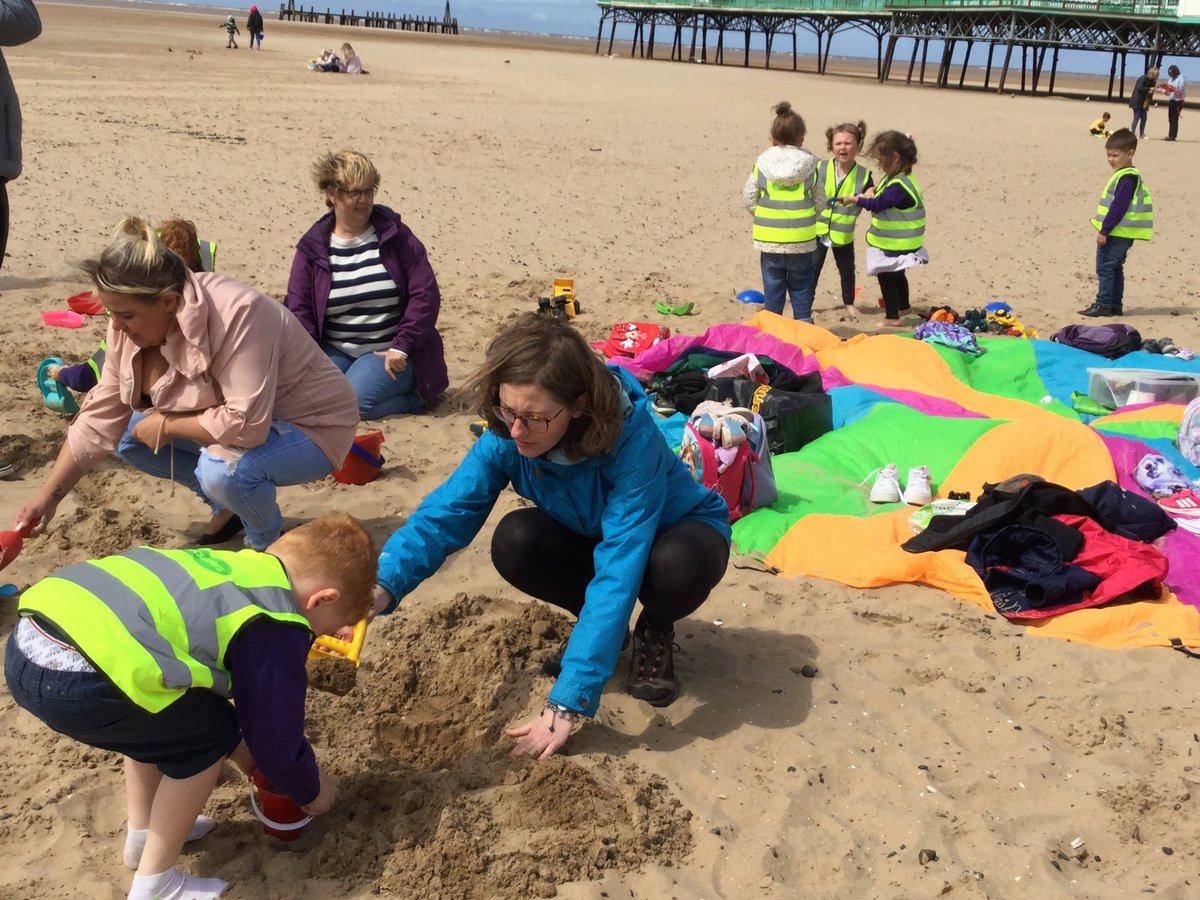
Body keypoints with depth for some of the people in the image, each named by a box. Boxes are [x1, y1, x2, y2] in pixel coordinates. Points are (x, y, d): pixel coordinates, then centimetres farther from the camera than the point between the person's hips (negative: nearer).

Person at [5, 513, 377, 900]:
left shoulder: (234, 568, 26)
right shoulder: (276, 627, 0)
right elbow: (276, 736, 7)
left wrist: (242, 751, 50)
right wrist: (311, 791, 28)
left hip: (28, 642, 10)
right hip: (73, 680, -10)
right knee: (209, 735, 9)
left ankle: (142, 834, 42)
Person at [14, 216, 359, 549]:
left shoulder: (236, 315, -34)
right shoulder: (131, 324, -10)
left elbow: (247, 424, -38)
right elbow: (101, 416, -3)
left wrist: (167, 426, -23)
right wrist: (48, 496, -5)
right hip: (241, 420, 8)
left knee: (224, 468, -34)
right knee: (131, 436, -1)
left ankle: (267, 542, -2)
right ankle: (228, 507, 15)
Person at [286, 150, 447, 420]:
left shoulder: (394, 234, 0)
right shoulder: (313, 246, 4)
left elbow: (426, 294, -5)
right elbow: (299, 309, 2)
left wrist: (401, 346, -15)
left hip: (389, 351, -3)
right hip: (335, 350, 3)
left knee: (352, 402, -28)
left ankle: (414, 395, 1)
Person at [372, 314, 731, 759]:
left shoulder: (632, 440, -39)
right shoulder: (505, 437, -25)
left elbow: (618, 572, -44)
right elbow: (443, 514, -30)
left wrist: (566, 704, -48)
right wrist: (382, 586, -51)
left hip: (676, 531, -3)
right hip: (591, 536, 4)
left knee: (676, 567, -39)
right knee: (514, 543, -27)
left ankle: (655, 631, -2)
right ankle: (597, 623, 2)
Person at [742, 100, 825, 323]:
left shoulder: (762, 162, -1)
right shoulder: (809, 165, -2)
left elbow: (748, 197, 0)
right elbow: (820, 202, 2)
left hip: (769, 238, 1)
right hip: (802, 239, 0)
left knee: (772, 290, 10)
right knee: (801, 290, 10)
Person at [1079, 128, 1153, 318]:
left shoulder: (1127, 178, -17)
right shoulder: (1123, 175, 14)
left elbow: (1118, 207, -22)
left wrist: (1104, 231, -22)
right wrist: (1104, 230, 19)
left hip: (1117, 234, -10)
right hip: (1121, 233, 10)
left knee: (1105, 267, -7)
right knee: (1115, 268, 14)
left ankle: (1103, 304, -4)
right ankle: (1115, 305, 20)